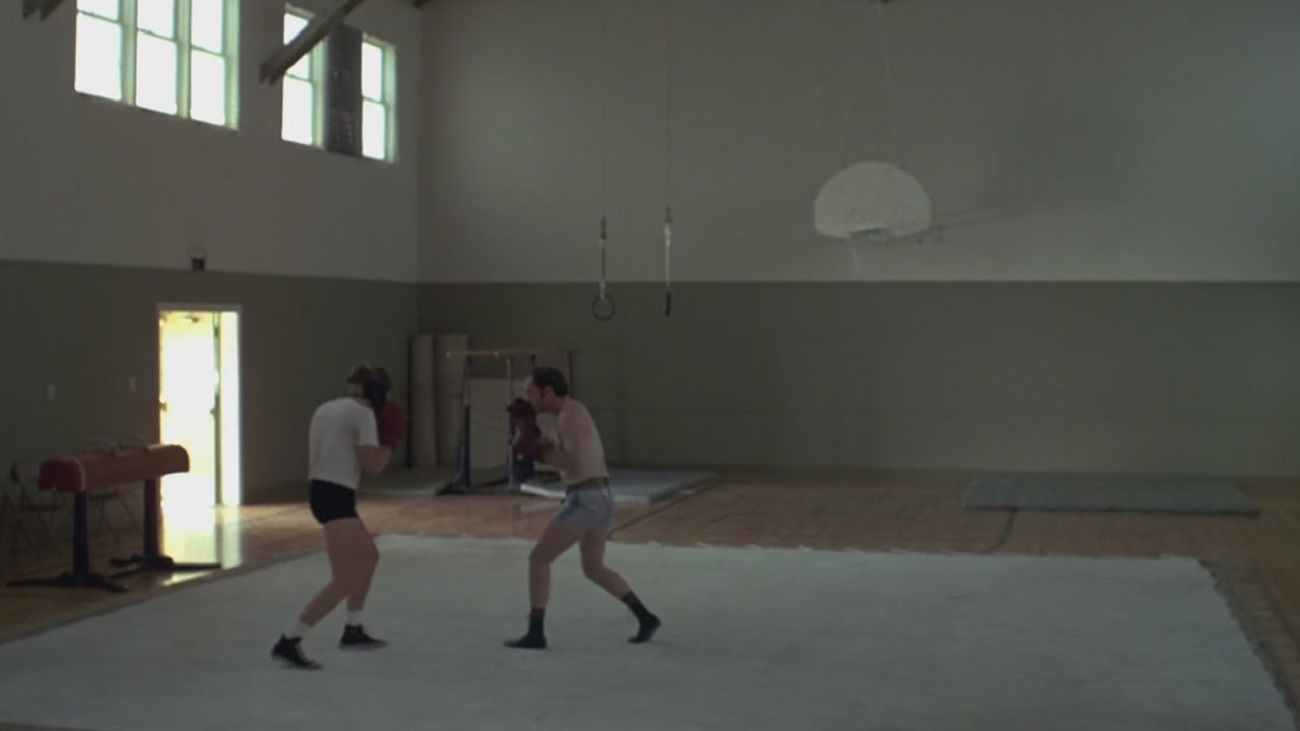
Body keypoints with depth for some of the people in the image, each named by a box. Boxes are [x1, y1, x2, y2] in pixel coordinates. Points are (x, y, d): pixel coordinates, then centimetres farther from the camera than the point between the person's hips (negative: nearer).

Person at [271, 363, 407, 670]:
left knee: (369, 557, 27)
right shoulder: (363, 413, -9)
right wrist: (389, 443, 3)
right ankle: (288, 641, -17)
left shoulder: (325, 409, 16)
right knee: (346, 580, -11)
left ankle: (353, 631, 34)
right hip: (337, 498, -10)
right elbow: (372, 465, -15)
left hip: (321, 492, 10)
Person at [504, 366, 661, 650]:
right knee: (594, 570, 22)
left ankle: (535, 634, 2)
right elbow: (563, 458, 23)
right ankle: (646, 618, 17)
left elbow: (576, 465, -24)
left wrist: (538, 452, -12)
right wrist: (532, 433, 13)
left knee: (538, 559, 0)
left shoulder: (569, 415, -15)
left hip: (584, 501, -10)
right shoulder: (573, 411, 17)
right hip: (601, 498, 10)